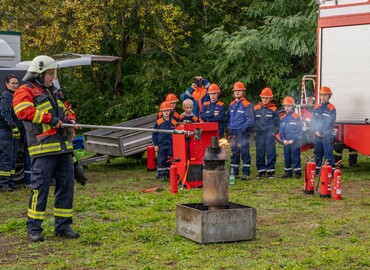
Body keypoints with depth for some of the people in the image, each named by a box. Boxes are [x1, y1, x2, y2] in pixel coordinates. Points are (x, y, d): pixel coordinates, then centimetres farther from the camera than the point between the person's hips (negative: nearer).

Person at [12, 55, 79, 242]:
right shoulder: (25, 91, 0)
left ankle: (63, 226, 16)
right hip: (44, 149, -8)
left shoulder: (52, 93, 25)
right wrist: (49, 118, -19)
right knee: (40, 186, -8)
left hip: (63, 147, 8)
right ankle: (33, 228, 1)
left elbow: (65, 111, 36)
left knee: (66, 185, 7)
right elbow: (23, 111, -18)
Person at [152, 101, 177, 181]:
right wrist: (155, 144, -2)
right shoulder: (159, 122, -2)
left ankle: (169, 174, 15)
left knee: (170, 160, 6)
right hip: (161, 145, -2)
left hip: (170, 145, 2)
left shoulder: (174, 122, 2)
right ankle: (161, 175, 7)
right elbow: (154, 134, 1)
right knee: (161, 160, 1)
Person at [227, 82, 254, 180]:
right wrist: (229, 128, 10)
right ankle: (234, 172, 17)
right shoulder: (232, 105, 16)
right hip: (233, 133, 7)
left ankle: (246, 173, -4)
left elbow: (250, 120, -9)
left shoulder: (247, 105, -5)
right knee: (234, 153, 11)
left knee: (244, 152, -6)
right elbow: (228, 117, 24)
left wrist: (244, 129, -16)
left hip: (243, 132, -6)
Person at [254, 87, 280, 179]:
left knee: (270, 152, -4)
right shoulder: (256, 108, 9)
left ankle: (270, 171, 1)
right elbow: (253, 121, 15)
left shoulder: (274, 109, 3)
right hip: (259, 134, 3)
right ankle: (261, 170, 13)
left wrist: (274, 132, -4)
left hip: (270, 134, -3)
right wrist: (255, 131, 6)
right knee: (259, 153, 4)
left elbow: (278, 123, 6)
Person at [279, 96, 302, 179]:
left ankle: (297, 172, 2)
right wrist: (283, 140, -4)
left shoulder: (296, 117, -6)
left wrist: (292, 140, -14)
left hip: (295, 142, -5)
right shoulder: (283, 119, 10)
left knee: (295, 158, -4)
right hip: (286, 143, 5)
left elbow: (299, 131, -9)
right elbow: (281, 131, 12)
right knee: (287, 158, 11)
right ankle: (288, 172, 19)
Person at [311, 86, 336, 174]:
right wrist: (316, 131, -4)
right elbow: (312, 121, 11)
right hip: (317, 136, 6)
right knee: (317, 153, 12)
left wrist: (322, 132, -14)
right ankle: (317, 170, 21)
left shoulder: (331, 108, -4)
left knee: (328, 154, -7)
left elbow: (330, 123, -10)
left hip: (327, 136, -5)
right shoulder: (316, 108, 13)